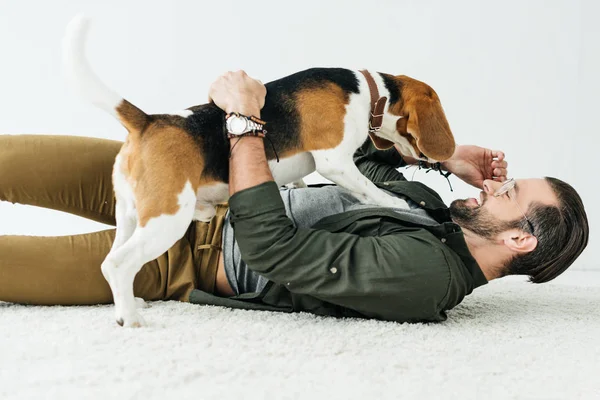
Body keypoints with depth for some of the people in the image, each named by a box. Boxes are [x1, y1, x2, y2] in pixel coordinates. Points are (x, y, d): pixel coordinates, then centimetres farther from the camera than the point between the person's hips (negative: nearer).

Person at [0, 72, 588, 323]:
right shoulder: (438, 212, 3)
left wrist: (245, 121, -27)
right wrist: (446, 155, 4)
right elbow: (367, 160, 20)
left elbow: (269, 245, -31)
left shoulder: (421, 272, -26)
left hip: (197, 256, -7)